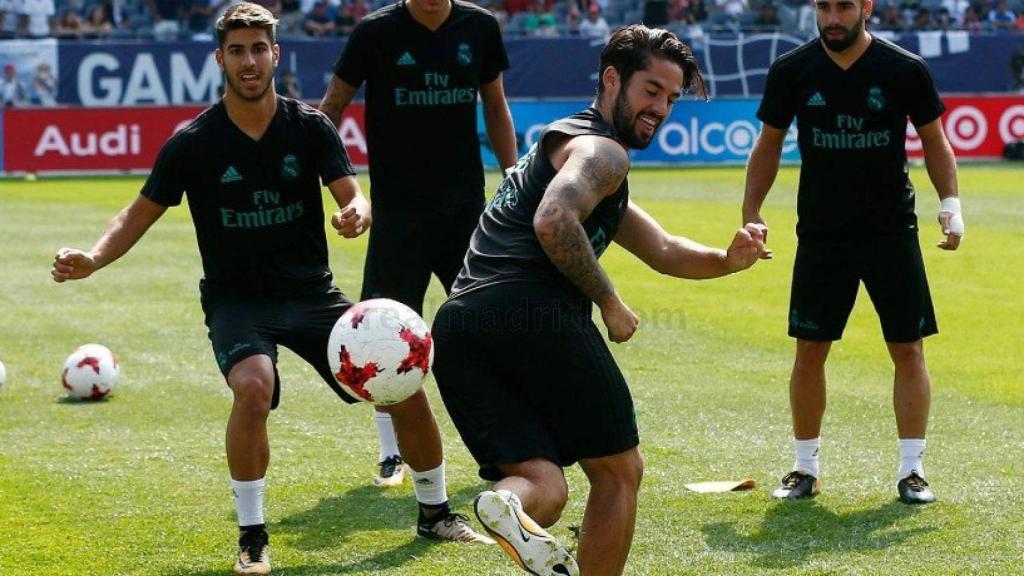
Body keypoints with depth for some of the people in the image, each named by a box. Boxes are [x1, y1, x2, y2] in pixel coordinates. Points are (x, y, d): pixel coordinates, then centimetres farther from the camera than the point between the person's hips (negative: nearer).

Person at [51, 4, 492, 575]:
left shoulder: (311, 126, -3)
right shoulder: (194, 142, -8)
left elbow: (353, 196, -10)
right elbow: (141, 213, -1)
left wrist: (356, 214, -35)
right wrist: (93, 259, -19)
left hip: (312, 292, 3)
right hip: (236, 298, -3)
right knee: (254, 385, -34)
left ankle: (436, 512, 20)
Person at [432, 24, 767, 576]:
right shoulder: (601, 150, 3)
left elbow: (663, 251, 38)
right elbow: (552, 223, -17)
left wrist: (726, 260, 20)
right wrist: (609, 303, -6)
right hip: (535, 314, -8)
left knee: (543, 487, -1)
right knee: (618, 472, 9)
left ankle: (508, 503, -35)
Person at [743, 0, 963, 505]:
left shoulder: (906, 70, -7)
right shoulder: (792, 71, -3)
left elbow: (934, 141, 5)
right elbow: (768, 145, 8)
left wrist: (951, 203, -7)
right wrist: (750, 215, 3)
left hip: (892, 231, -1)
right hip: (821, 234, 1)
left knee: (908, 349, -1)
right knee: (809, 350, 3)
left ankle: (911, 470, 7)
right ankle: (805, 469, 15)